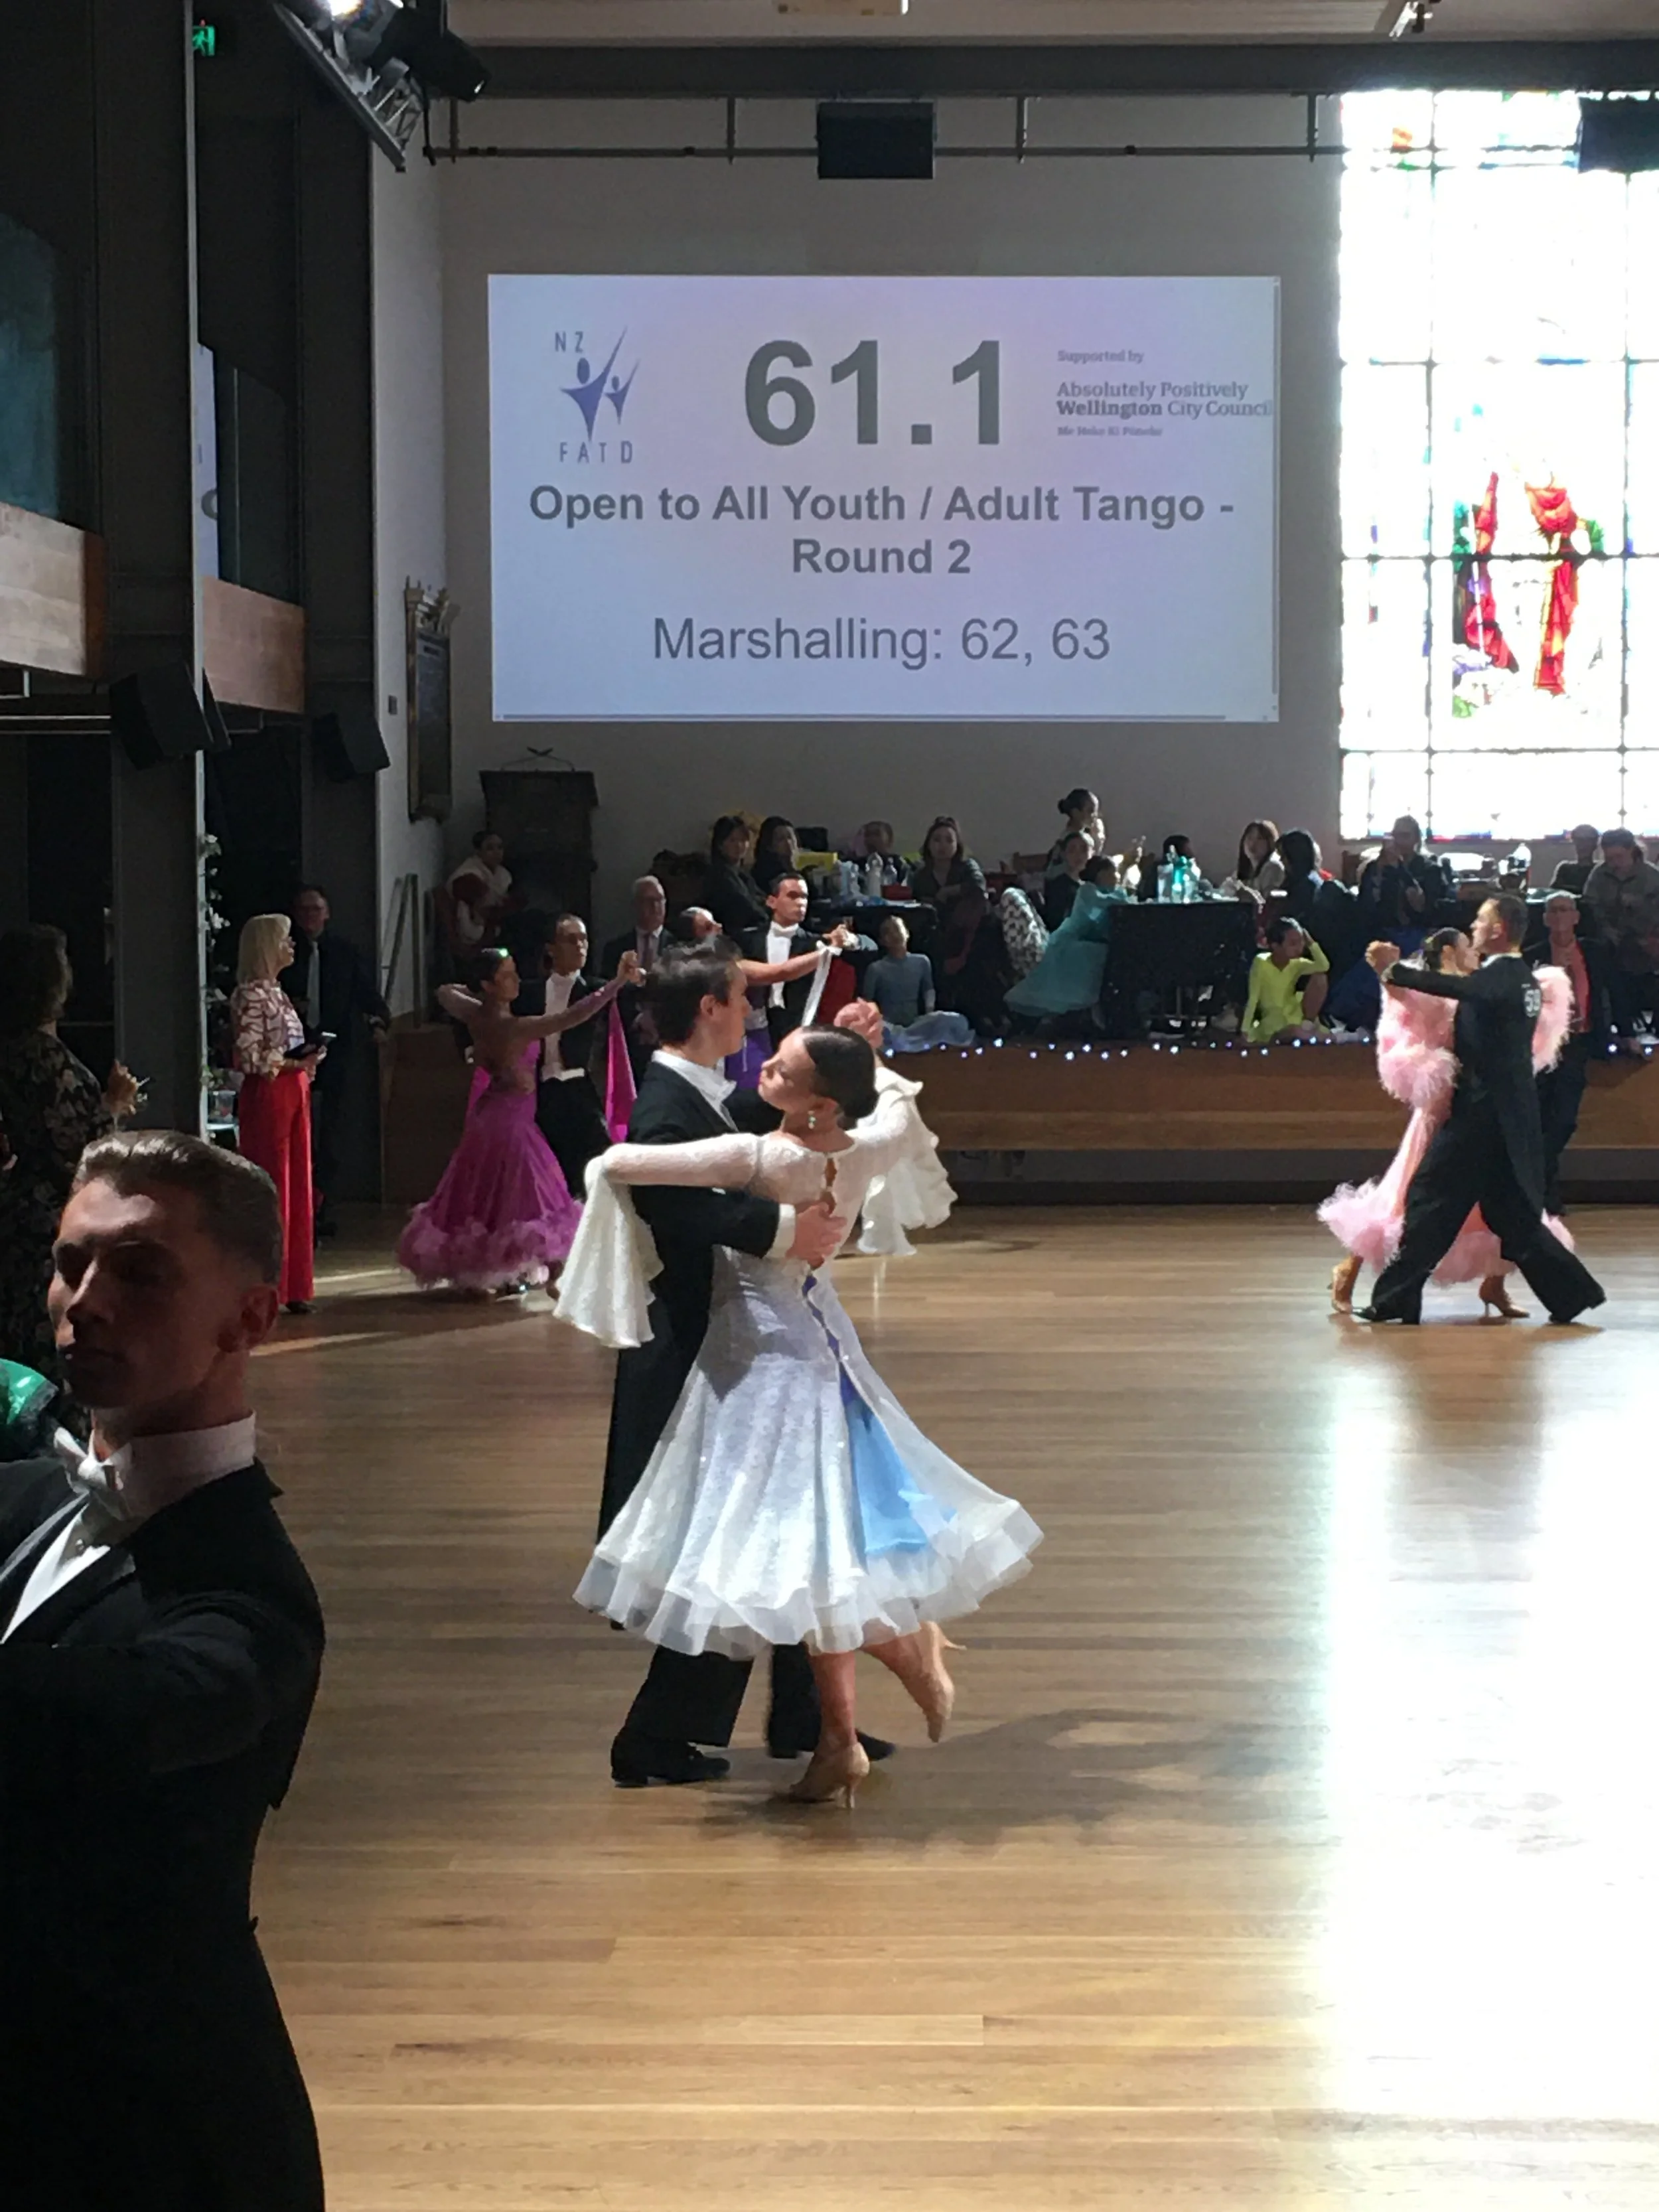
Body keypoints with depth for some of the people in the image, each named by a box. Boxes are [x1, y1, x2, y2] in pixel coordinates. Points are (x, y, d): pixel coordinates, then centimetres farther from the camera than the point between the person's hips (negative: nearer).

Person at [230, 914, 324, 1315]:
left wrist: (307, 1060, 3)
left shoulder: (276, 993, 16)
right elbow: (249, 1058, -18)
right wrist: (295, 1064, -17)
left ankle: (292, 1287, 14)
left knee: (297, 1191, 9)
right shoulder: (251, 995, -12)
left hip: (293, 1094, 9)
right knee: (270, 1191, -5)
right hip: (266, 1098, -9)